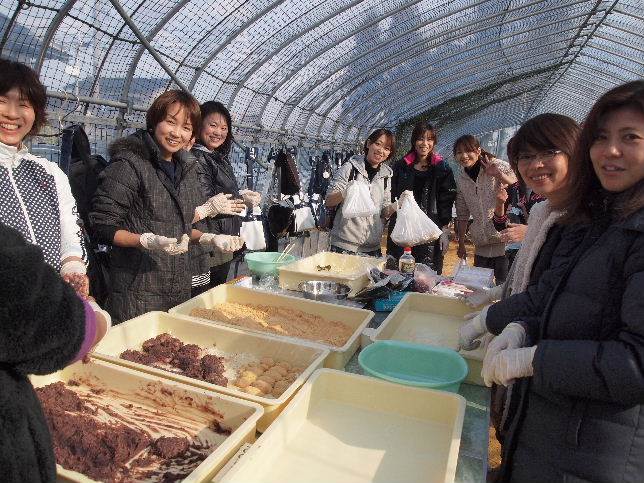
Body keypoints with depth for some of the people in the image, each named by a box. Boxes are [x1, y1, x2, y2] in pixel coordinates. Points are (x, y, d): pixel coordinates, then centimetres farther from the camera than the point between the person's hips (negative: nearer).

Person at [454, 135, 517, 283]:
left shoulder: (498, 166, -6)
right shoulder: (460, 177, 7)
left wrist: (498, 175, -27)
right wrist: (461, 243, 13)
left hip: (505, 243, -4)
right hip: (481, 247, 5)